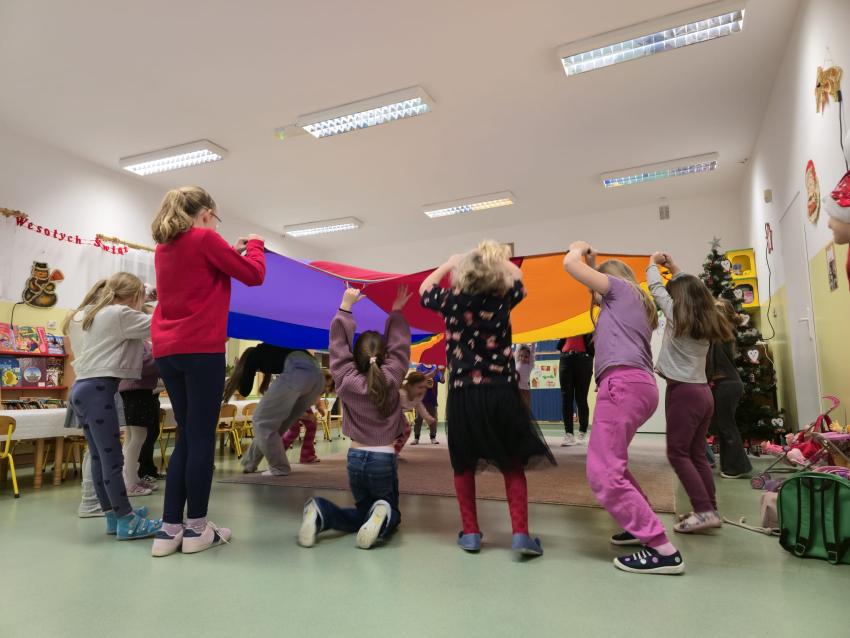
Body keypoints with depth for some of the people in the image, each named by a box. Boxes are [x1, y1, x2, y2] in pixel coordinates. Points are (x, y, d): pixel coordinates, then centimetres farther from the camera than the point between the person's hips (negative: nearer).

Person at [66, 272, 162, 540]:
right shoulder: (119, 314, -8)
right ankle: (127, 522, -1)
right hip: (98, 390, -10)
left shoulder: (84, 315, 19)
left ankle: (113, 514, 21)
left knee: (98, 456, 12)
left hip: (81, 388, 10)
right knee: (112, 458, -6)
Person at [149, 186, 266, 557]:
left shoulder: (164, 247, 18)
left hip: (167, 351, 8)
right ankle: (197, 529, 6)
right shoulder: (204, 238, -5)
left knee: (186, 436, 12)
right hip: (200, 349, -8)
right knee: (202, 437, -1)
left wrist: (231, 252, 27)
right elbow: (254, 275, -3)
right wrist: (254, 245, 14)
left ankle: (169, 529, 12)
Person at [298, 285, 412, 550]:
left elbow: (339, 344, -1)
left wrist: (346, 307, 2)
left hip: (356, 458, 2)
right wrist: (396, 313, 10)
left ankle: (321, 511, -9)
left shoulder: (346, 380, -7)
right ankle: (382, 516, -18)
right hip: (384, 459, -2)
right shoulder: (392, 378, -9)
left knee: (363, 511, 20)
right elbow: (399, 345, 1)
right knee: (391, 512, 19)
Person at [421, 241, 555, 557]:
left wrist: (449, 263, 30)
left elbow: (425, 289, 21)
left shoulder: (452, 301, -1)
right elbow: (516, 277, 23)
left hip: (463, 395, 0)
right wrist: (496, 257, 33)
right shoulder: (503, 298, 0)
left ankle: (470, 533, 16)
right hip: (501, 393, 0)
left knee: (464, 465, 15)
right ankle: (520, 534, 5)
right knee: (513, 465, 12)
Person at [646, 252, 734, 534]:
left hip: (683, 391, -8)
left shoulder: (677, 316, -8)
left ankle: (704, 511, -6)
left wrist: (653, 264, 18)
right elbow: (693, 289, 26)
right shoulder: (707, 321, 11)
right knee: (697, 454, 12)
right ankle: (710, 510, 14)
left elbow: (657, 288, 2)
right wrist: (674, 268, 32)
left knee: (678, 453, -3)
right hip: (702, 392, 8)